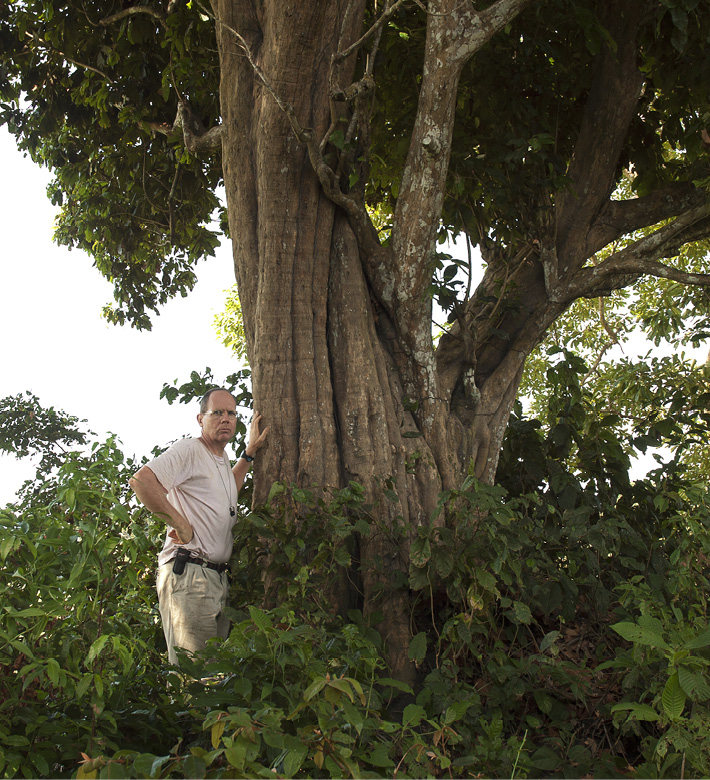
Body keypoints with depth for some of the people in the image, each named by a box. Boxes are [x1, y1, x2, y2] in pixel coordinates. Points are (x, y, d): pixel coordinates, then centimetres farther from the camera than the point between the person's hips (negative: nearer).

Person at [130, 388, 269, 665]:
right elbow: (140, 480, -20)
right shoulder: (189, 449, -6)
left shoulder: (222, 460, 21)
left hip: (218, 577, 9)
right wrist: (179, 523, -16)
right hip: (188, 574, -9)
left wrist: (249, 453, 35)